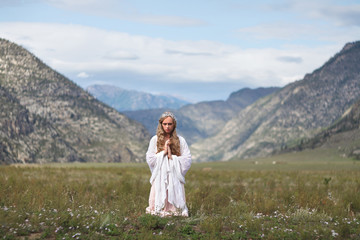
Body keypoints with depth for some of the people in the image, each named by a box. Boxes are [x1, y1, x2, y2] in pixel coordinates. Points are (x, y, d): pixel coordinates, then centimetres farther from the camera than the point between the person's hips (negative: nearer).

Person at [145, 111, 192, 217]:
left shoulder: (180, 140, 5)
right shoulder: (155, 139, 5)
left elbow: (187, 160, 0)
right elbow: (149, 159, -1)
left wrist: (172, 157, -8)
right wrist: (163, 152, -7)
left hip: (175, 177, 0)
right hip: (160, 177, 0)